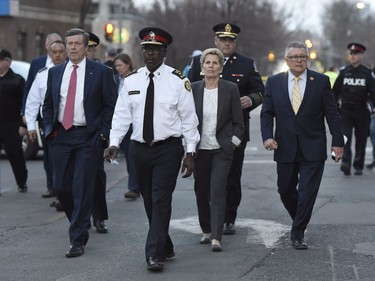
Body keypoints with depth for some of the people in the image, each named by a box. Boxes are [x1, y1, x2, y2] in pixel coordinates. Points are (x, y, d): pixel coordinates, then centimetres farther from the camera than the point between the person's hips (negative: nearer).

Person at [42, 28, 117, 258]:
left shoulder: (101, 72, -1)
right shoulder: (55, 72, 11)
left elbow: (111, 105, -1)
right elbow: (48, 104, 17)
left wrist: (103, 133, -8)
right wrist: (50, 129, 5)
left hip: (88, 137, -4)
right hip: (61, 136, 4)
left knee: (82, 189, -6)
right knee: (62, 187, 5)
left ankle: (77, 240, -2)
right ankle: (81, 227, 30)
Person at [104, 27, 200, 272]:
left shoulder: (177, 81, -5)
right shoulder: (132, 81, 6)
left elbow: (189, 118, -3)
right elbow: (122, 115, 5)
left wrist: (190, 152, -7)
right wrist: (114, 143, -8)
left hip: (168, 149, -4)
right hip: (141, 149, 4)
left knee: (161, 200, -12)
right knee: (149, 203, 11)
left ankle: (155, 255, -14)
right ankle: (166, 248, 27)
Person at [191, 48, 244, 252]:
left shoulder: (230, 89, -2)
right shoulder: (193, 89, 2)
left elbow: (238, 122, 2)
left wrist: (232, 143, -4)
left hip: (222, 150, -3)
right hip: (200, 150, 3)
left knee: (218, 190, -12)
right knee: (201, 192, 10)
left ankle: (216, 238, -15)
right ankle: (206, 231, 26)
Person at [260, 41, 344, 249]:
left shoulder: (321, 81, -1)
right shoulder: (274, 82, 4)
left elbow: (332, 113, 0)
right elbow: (267, 113, 4)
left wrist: (338, 142, -3)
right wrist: (267, 136, -11)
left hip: (313, 149, -2)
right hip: (285, 148, 2)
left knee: (307, 193, -6)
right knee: (286, 191, 10)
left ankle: (298, 234, 3)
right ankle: (301, 222, 35)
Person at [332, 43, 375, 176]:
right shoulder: (343, 73, 6)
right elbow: (335, 92, 11)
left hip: (361, 111, 0)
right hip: (345, 111, 0)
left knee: (361, 139, 6)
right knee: (345, 137, -15)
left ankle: (358, 166, 17)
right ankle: (346, 163, -25)